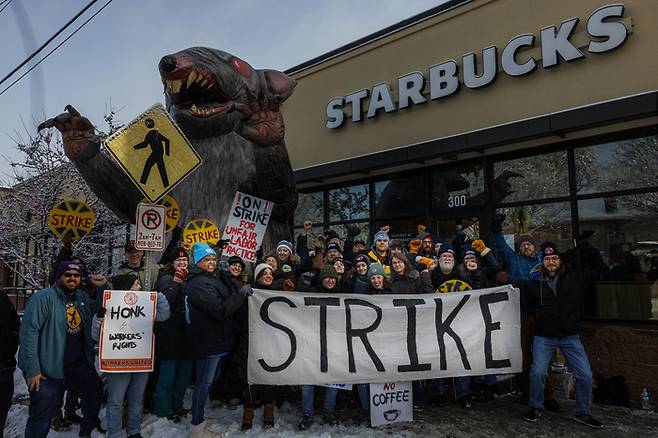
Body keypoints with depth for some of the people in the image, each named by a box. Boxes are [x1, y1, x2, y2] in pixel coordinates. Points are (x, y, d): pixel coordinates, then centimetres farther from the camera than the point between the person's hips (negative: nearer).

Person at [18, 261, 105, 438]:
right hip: (48, 371, -7)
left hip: (79, 365, 7)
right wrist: (32, 370, -20)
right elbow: (29, 331, -18)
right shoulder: (44, 297, -14)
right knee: (41, 419, 3)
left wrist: (102, 288, 2)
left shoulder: (82, 297, 8)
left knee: (95, 391, 20)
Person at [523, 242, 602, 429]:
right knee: (538, 373, -10)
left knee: (585, 375, -1)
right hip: (544, 336, -1)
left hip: (570, 336, 1)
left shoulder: (574, 277, 2)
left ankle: (582, 413, 22)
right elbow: (528, 305, 14)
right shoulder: (534, 283, 3)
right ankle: (535, 408, 15)